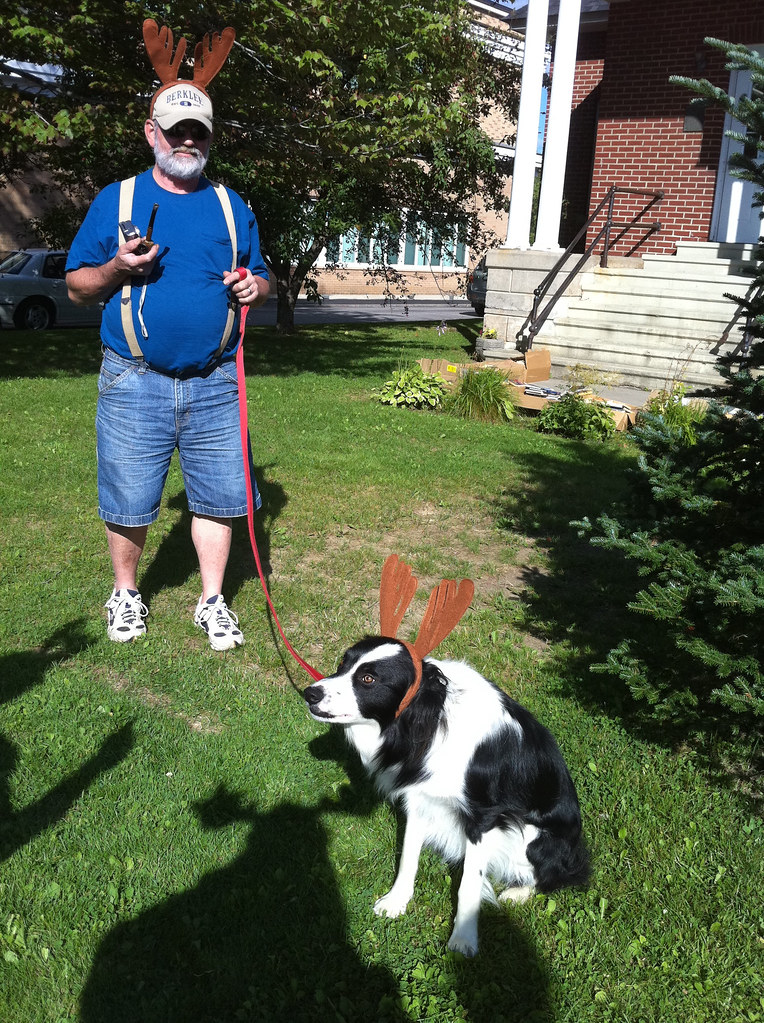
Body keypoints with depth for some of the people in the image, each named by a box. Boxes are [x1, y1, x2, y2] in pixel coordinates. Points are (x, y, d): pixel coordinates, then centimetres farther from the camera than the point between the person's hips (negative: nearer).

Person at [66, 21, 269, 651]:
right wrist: (117, 268, -13)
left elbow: (260, 280, 20)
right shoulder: (116, 200, 7)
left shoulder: (232, 207, 13)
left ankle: (213, 601, 21)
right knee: (128, 501, 4)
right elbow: (77, 287, 7)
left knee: (217, 495, 4)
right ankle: (126, 593, 27)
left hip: (215, 385, 2)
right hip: (135, 383, -1)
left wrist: (253, 287, -4)